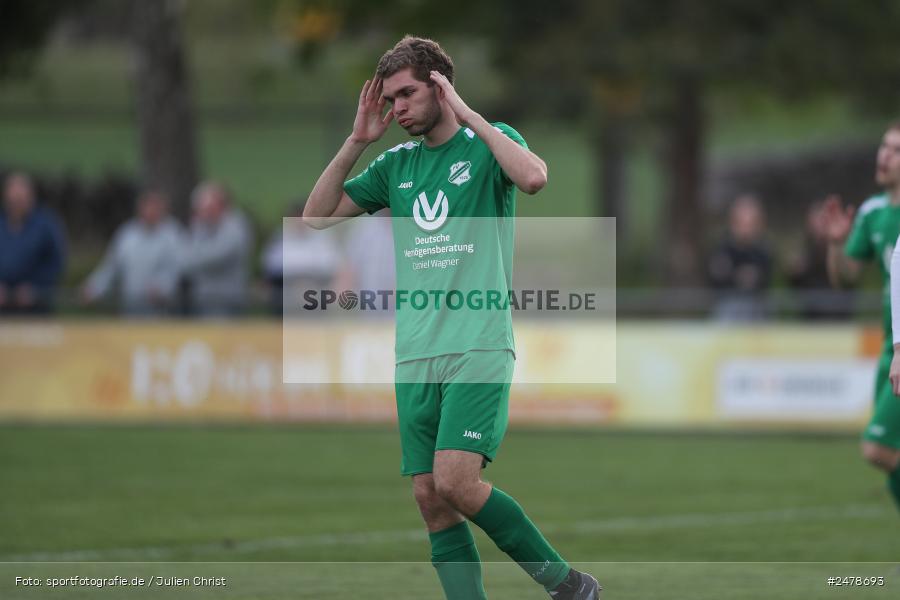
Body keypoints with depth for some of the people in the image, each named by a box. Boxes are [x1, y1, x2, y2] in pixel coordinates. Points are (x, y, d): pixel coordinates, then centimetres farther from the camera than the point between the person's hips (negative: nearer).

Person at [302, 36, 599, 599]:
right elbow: (317, 216, 13)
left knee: (456, 482, -19)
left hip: (479, 347, -6)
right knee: (431, 500, -1)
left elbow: (533, 177, -21)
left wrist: (469, 114, -15)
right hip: (415, 357, 6)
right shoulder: (395, 164, 16)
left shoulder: (489, 143, 1)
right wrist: (358, 141, 4)